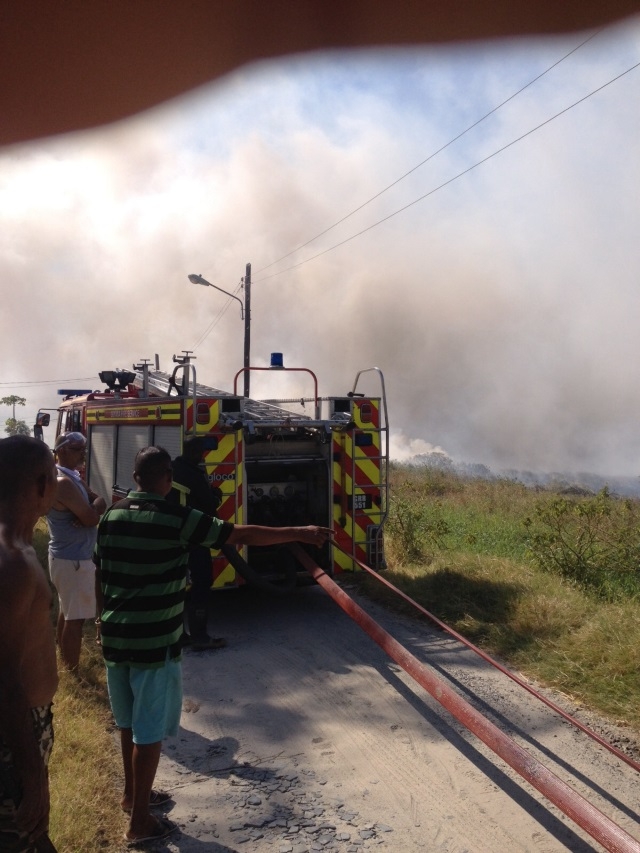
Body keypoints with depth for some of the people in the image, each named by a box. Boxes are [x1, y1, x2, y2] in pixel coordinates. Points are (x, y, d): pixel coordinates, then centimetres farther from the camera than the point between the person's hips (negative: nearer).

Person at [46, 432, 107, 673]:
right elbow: (92, 519, -26)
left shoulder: (73, 477, 10)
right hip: (73, 560, -10)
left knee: (67, 611, 21)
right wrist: (91, 510, -4)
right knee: (75, 617, -3)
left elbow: (100, 502, 4)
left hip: (68, 556, 10)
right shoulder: (64, 482, -23)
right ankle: (72, 670, 5)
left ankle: (64, 661, 34)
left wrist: (90, 509, -16)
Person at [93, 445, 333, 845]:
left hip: (115, 639, 7)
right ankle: (140, 821, 18)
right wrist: (301, 533, -9)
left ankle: (132, 793, 41)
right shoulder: (177, 518, -17)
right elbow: (244, 535, -16)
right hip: (154, 643, -7)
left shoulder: (111, 516, 2)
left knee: (129, 723, 23)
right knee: (149, 731, 6)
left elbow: (100, 577, 11)